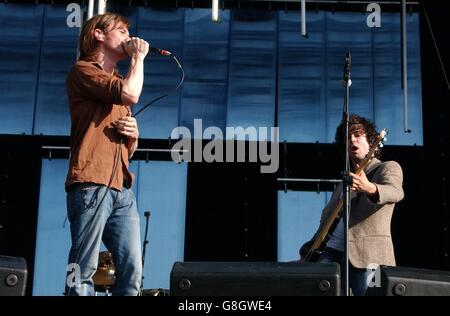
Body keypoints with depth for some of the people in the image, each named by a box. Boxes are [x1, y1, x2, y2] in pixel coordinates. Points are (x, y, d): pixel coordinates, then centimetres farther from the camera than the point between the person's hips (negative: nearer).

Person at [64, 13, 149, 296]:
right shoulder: (83, 70, 4)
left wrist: (133, 135, 8)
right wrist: (139, 57, 2)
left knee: (132, 271, -2)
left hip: (122, 190, 8)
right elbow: (131, 95, -16)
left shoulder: (118, 83, 29)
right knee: (84, 271, -10)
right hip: (91, 185, -7)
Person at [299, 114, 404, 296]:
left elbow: (396, 192, -18)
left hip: (367, 255, -5)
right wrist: (307, 253, 15)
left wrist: (370, 188, -40)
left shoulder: (388, 168, 5)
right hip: (332, 251, 5)